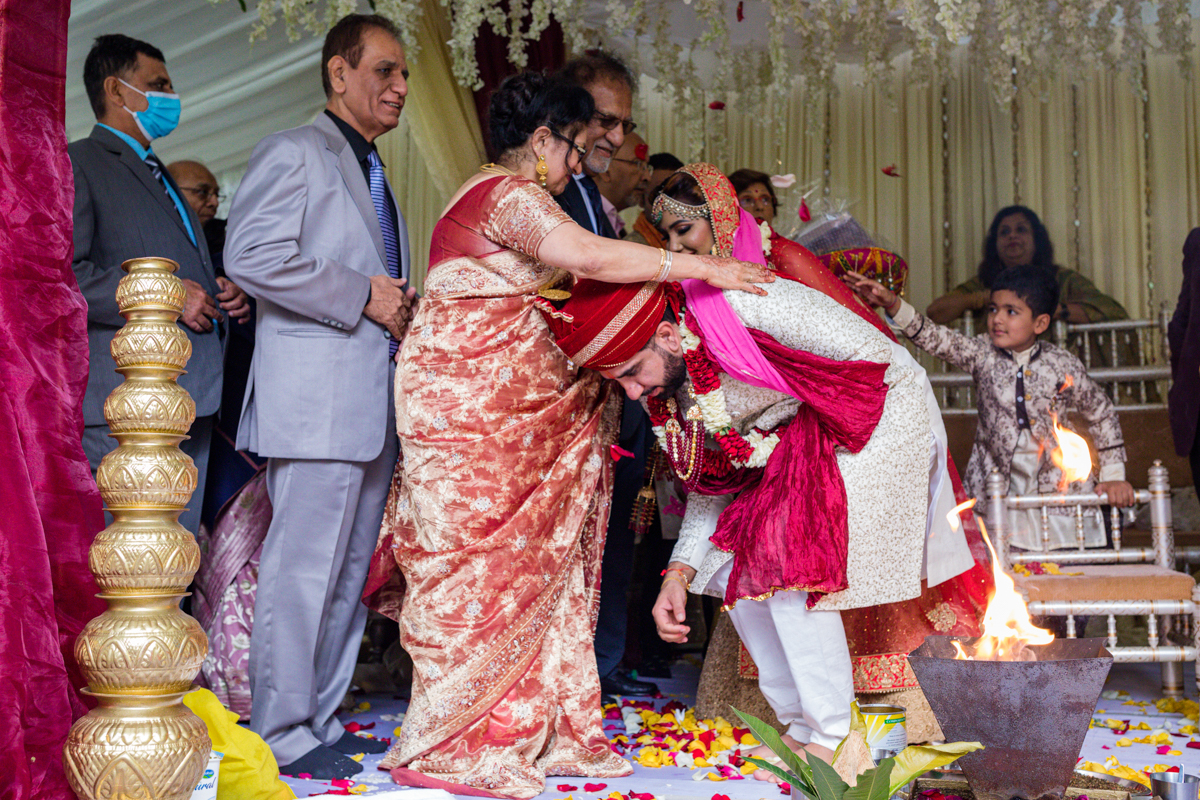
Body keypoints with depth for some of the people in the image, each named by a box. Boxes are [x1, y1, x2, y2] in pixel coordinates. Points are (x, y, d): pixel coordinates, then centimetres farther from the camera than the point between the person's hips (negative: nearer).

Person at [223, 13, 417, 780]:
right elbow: (251, 256, -17)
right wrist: (362, 297, -15)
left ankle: (321, 719, 21)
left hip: (372, 404, 9)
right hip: (316, 400, -9)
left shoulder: (374, 173, 24)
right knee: (303, 568, -6)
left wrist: (399, 313, 11)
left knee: (350, 571, 12)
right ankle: (283, 736, 2)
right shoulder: (295, 152, -4)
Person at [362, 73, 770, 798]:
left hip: (508, 411, 10)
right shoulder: (509, 195, -12)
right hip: (470, 405, -10)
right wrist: (704, 268, -25)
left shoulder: (506, 196, 21)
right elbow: (587, 256, -29)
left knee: (526, 561, 8)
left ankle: (535, 728, 13)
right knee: (480, 562, -7)